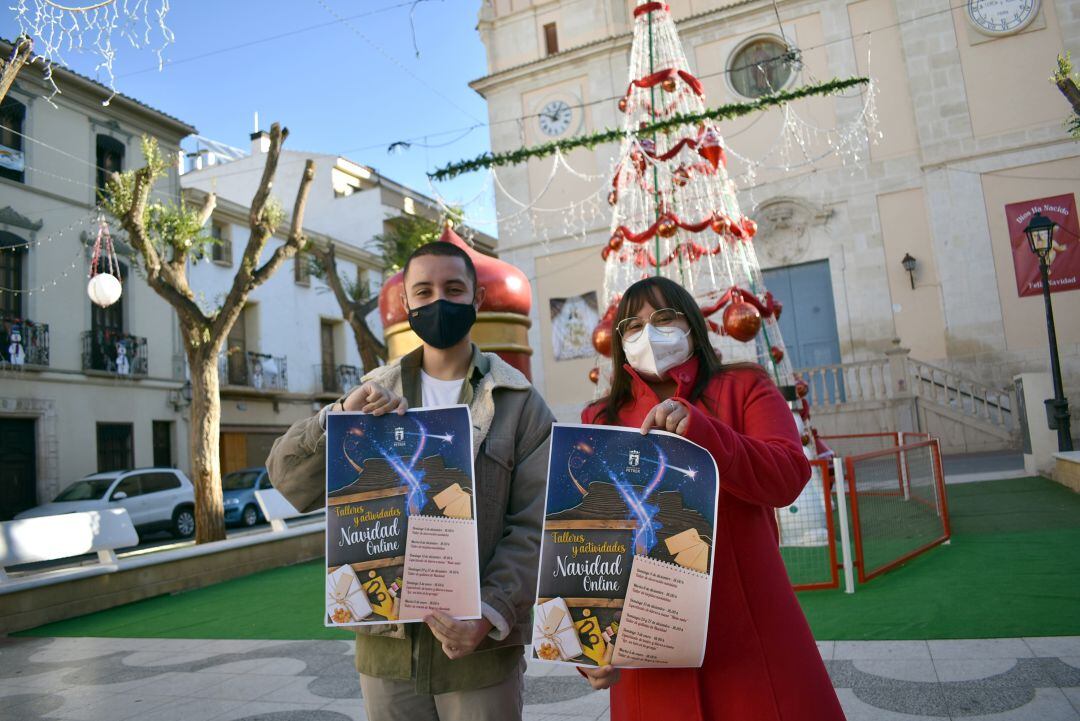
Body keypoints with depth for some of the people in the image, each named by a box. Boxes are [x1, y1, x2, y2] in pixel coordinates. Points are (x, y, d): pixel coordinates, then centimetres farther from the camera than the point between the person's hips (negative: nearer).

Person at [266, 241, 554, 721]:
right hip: (386, 645, 2)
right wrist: (343, 414, -17)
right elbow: (290, 481, 0)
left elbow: (533, 527, -6)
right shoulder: (376, 394, 6)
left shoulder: (520, 403, -2)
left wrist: (489, 615, -18)